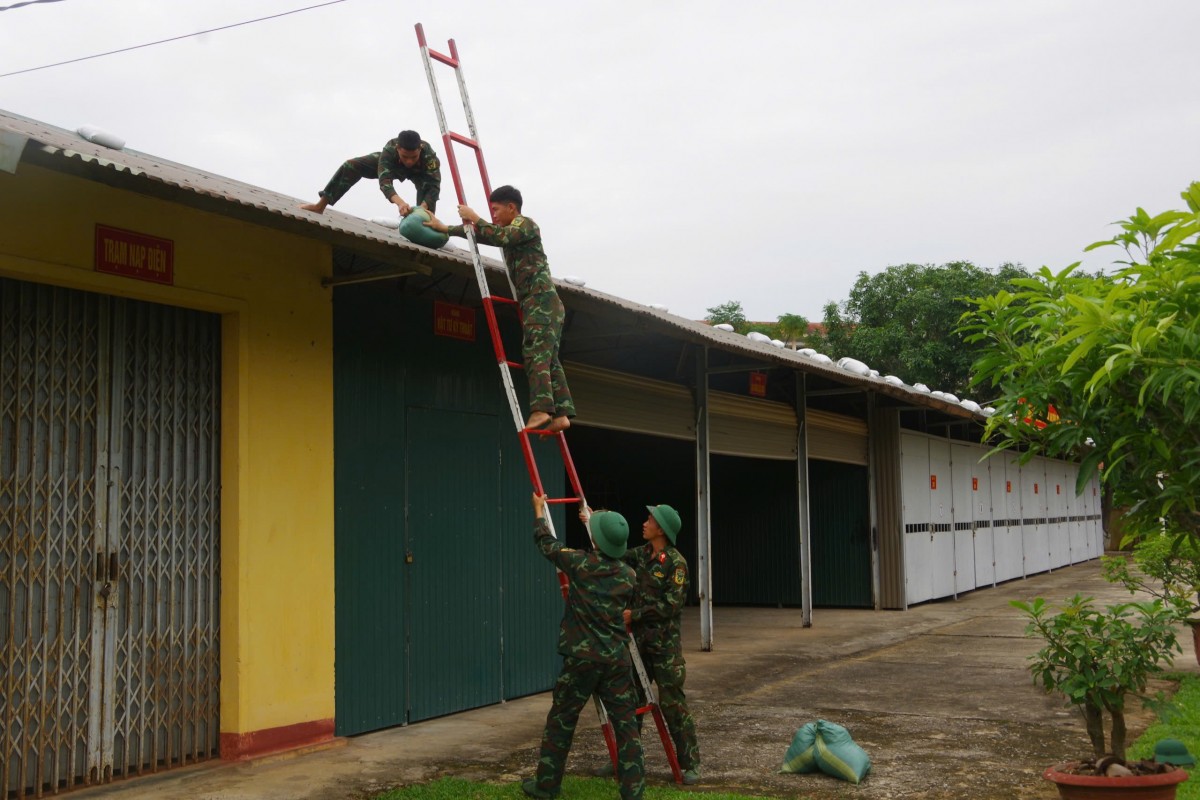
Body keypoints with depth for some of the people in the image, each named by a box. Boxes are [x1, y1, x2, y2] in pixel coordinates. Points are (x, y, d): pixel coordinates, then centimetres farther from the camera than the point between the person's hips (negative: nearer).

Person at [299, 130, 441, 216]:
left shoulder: (429, 155, -47)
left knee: (428, 187, -38)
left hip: (419, 172, -1)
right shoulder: (389, 150, -46)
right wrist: (399, 202, -78)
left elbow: (434, 187, -53)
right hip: (392, 163, 1)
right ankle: (320, 206, -7)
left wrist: (422, 208, -74)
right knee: (351, 166, -16)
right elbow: (384, 181, -57)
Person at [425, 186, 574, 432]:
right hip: (534, 301, 9)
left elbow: (501, 237, -19)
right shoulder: (510, 231, 27)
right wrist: (446, 229, 32)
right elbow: (481, 235, 34)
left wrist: (474, 218, -10)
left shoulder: (526, 223, 0)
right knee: (547, 357, -1)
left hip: (542, 298, -9)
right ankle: (561, 413, -8)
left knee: (536, 353, -20)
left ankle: (541, 408, -30)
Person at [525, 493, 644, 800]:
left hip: (582, 657, -3)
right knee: (626, 722, 6)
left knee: (561, 721, 11)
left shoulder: (581, 563, -7)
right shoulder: (628, 574, 4)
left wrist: (539, 511, 27)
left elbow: (548, 544, 9)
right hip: (616, 657, 3)